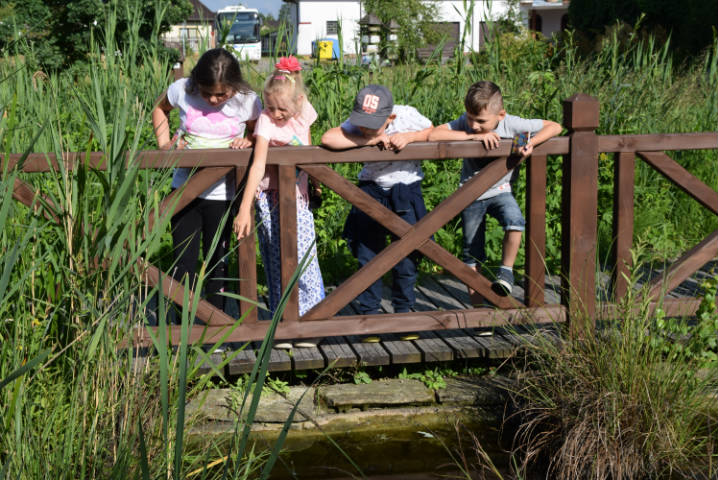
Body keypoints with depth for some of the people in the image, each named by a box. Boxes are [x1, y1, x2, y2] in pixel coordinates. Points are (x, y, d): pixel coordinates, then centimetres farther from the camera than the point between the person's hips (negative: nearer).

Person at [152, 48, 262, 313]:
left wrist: (248, 141, -15)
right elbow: (160, 109, 12)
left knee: (217, 262, 10)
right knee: (183, 263, 3)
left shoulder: (247, 101, -12)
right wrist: (164, 143, -2)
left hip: (221, 194, -1)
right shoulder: (182, 90, -10)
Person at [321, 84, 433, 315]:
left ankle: (403, 310, 20)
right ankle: (369, 312, 15)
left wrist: (409, 137, -22)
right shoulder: (356, 124, -17)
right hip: (372, 192, 1)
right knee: (368, 255, -1)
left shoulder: (408, 116, -17)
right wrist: (372, 140, -32)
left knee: (406, 256, -1)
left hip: (407, 191, -1)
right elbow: (328, 138, -33)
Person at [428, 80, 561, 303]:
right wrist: (474, 136, -34)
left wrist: (531, 143, -29)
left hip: (499, 190, 0)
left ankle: (506, 271, -9)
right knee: (472, 254, 6)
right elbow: (432, 135, -33)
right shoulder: (464, 122, -18)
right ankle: (476, 305, 20)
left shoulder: (511, 124, -17)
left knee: (514, 220, -31)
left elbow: (554, 127, -12)